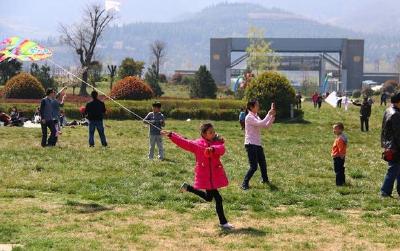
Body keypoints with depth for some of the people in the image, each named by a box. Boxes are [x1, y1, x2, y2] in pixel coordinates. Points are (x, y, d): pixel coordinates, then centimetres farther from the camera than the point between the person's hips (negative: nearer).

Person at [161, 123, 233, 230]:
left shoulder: (217, 142, 1)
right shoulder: (197, 144, -4)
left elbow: (221, 149, -21)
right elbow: (183, 142, -1)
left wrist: (213, 149, -43)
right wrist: (171, 135, -6)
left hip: (215, 175, 5)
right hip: (204, 175, -5)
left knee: (208, 197, 19)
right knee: (218, 198, -5)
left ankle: (188, 188, 37)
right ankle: (223, 222, 6)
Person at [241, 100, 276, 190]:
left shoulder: (256, 117, 13)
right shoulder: (249, 117, -14)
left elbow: (266, 126, 10)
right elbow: (261, 124, -26)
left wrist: (272, 116, -1)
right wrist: (269, 114, -20)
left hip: (258, 144, 9)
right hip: (251, 144, -9)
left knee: (263, 163, 20)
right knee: (254, 166, -12)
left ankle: (265, 179, 41)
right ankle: (245, 184, -2)